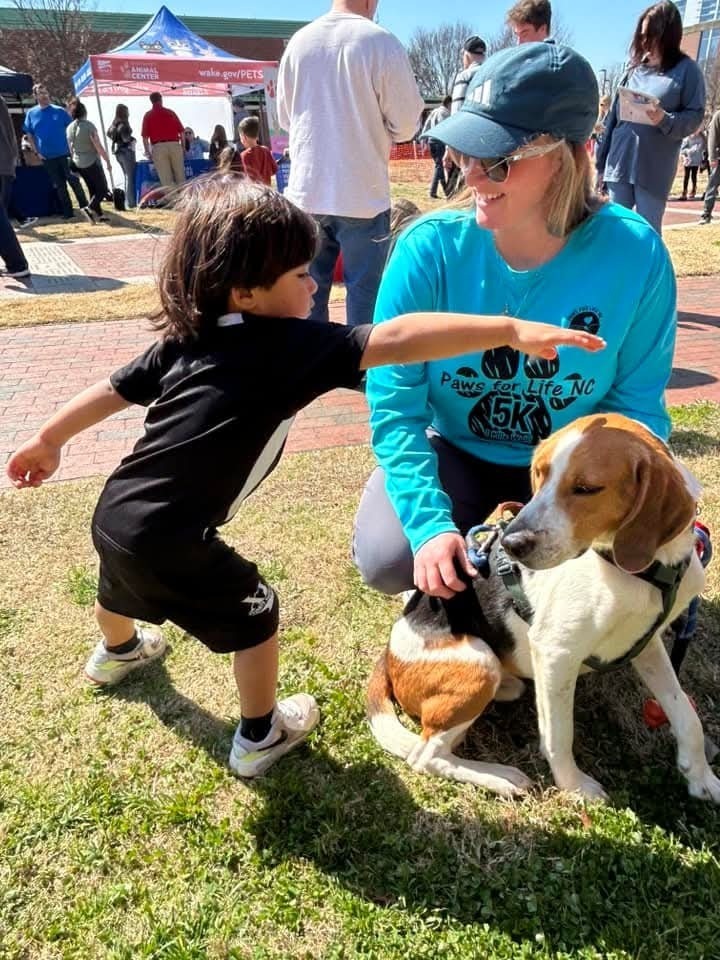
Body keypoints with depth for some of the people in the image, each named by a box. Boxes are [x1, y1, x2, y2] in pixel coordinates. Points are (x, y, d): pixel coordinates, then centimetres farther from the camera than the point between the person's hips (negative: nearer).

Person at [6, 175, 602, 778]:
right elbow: (395, 341, -28)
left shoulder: (186, 337, 4)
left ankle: (116, 652, 71)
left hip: (114, 514, 9)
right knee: (253, 615, 14)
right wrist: (509, 329, -27)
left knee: (126, 587, 37)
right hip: (169, 539, -8)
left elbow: (114, 390, 13)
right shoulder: (285, 347, -19)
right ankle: (260, 736, 33)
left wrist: (49, 441, 26)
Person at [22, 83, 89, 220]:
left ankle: (84, 207, 2)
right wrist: (37, 152, 0)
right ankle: (67, 212, 13)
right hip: (47, 157, 2)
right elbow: (29, 135, 8)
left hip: (64, 154, -2)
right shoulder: (31, 114, 3)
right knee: (59, 185, 7)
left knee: (73, 180, -7)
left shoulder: (59, 111, 0)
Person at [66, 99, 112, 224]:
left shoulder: (69, 128, 3)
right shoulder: (89, 126, -17)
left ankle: (99, 214, 16)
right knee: (103, 189, 2)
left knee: (93, 189, 16)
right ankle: (90, 209, -15)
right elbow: (99, 147, -17)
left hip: (78, 163, 7)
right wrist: (107, 161, -6)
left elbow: (71, 149, 10)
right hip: (92, 162, -7)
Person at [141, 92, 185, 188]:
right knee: (180, 177, 6)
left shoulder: (148, 115, 8)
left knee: (166, 179, -2)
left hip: (159, 147, -1)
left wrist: (148, 152, 12)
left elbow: (145, 137, 2)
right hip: (174, 145, 1)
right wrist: (183, 147, 18)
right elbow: (181, 132, 8)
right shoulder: (171, 112, 12)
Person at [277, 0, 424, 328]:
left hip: (306, 193, 4)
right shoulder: (382, 43, -9)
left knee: (308, 289, 13)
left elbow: (284, 117, 14)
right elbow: (407, 125, -6)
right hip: (363, 196, -4)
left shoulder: (298, 41, 4)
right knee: (365, 290, 6)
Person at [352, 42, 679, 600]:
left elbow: (637, 404, -10)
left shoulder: (635, 255, -19)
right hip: (454, 454, 0)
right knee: (388, 558, -23)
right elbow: (395, 406, -20)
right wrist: (429, 522, -31)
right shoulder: (430, 248, -21)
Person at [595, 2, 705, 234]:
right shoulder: (635, 69, 13)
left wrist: (665, 120, -23)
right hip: (620, 161, 5)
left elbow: (695, 116, -4)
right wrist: (601, 159, 12)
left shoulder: (687, 70, 0)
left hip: (654, 168, -5)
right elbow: (614, 116, 15)